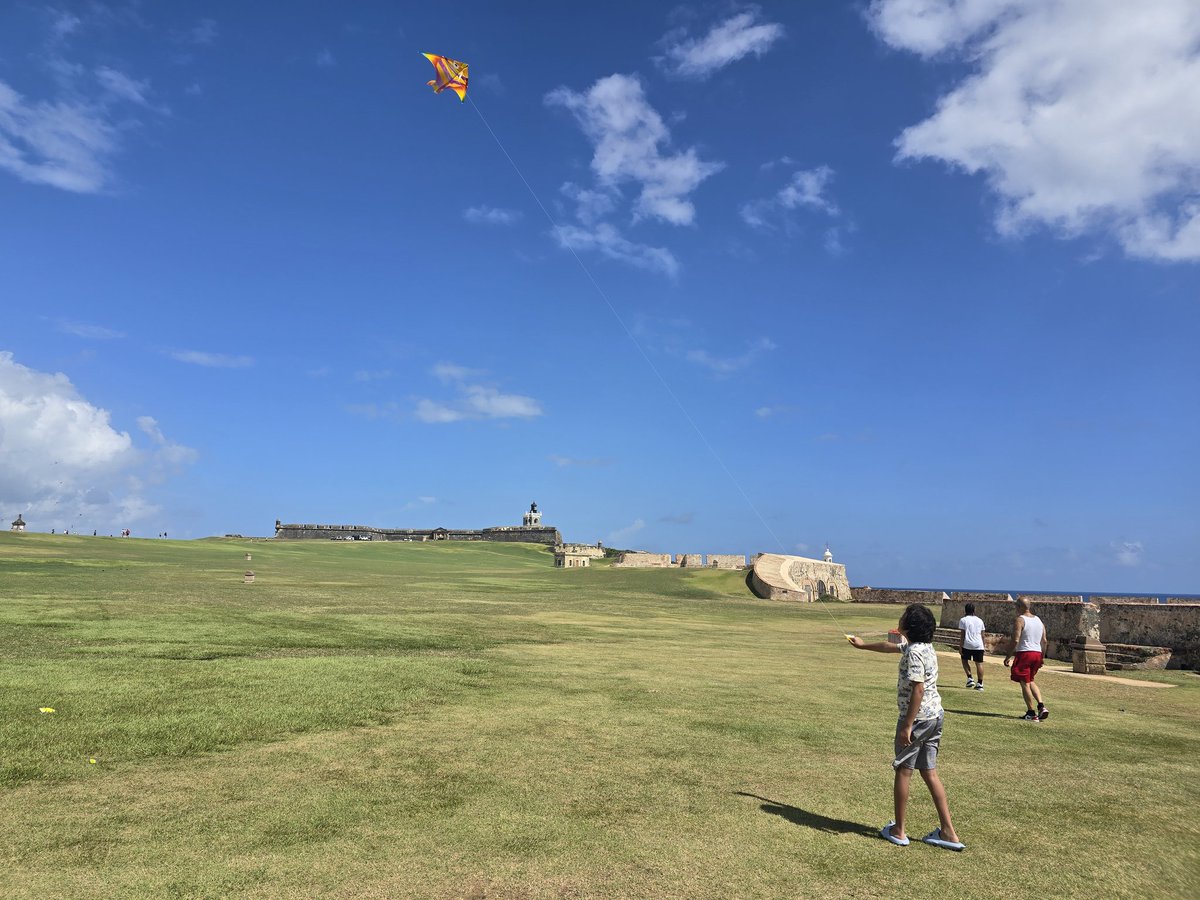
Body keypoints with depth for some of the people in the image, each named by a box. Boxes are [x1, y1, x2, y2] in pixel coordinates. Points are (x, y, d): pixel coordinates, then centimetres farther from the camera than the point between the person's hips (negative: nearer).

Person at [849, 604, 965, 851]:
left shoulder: (914, 652, -20)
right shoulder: (923, 646, 11)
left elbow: (918, 689, -25)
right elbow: (889, 647, 28)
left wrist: (907, 726, -22)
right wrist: (863, 645, 42)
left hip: (917, 717, -9)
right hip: (934, 715, 9)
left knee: (903, 770, 5)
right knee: (929, 772, 13)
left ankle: (898, 831, 15)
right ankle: (948, 832, 14)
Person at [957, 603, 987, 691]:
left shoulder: (963, 620, 1)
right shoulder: (980, 620, 12)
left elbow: (962, 635, -5)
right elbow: (982, 635, 12)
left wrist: (960, 647, -4)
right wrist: (983, 646, 21)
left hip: (967, 644, -3)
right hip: (978, 645, 3)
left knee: (965, 660, 16)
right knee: (979, 663, 4)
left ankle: (970, 678, 3)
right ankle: (980, 683, 3)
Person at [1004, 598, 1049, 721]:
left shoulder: (1020, 620, -10)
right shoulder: (1039, 620, 12)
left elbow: (1015, 641, -17)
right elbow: (1044, 641, 13)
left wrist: (1007, 657, -10)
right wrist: (1042, 658, 20)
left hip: (1024, 653, -7)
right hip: (1037, 654, 7)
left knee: (1025, 683, 0)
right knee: (1030, 681, 22)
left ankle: (1031, 713, 0)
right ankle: (1041, 706, 7)